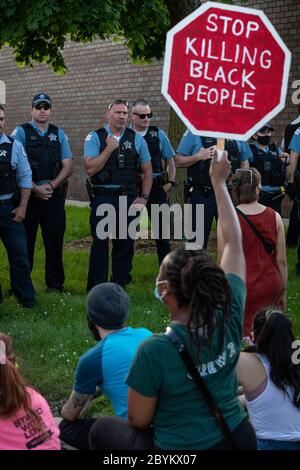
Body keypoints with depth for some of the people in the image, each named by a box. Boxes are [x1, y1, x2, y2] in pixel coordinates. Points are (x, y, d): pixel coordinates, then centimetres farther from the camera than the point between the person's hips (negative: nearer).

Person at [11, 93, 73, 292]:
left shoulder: (59, 134, 10)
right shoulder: (21, 132, 1)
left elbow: (68, 166, 4)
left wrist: (51, 185, -9)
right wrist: (35, 188, -14)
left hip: (55, 196, 3)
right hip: (28, 195, -2)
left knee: (55, 242, 6)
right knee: (25, 243, 3)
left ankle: (56, 285, 16)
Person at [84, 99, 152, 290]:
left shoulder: (136, 139, 8)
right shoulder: (95, 137, 1)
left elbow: (147, 171, 13)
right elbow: (90, 168, -11)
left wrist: (144, 197, 4)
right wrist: (110, 148, -12)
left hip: (129, 198, 2)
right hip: (103, 198, -2)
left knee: (125, 244, 6)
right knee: (100, 244, -1)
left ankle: (120, 286, 18)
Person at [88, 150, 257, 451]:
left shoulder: (155, 349, -26)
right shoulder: (229, 318, -13)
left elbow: (138, 420, -12)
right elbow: (234, 243, 1)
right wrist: (218, 183, 9)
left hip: (181, 448, -5)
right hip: (239, 439, 5)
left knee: (102, 429, 20)